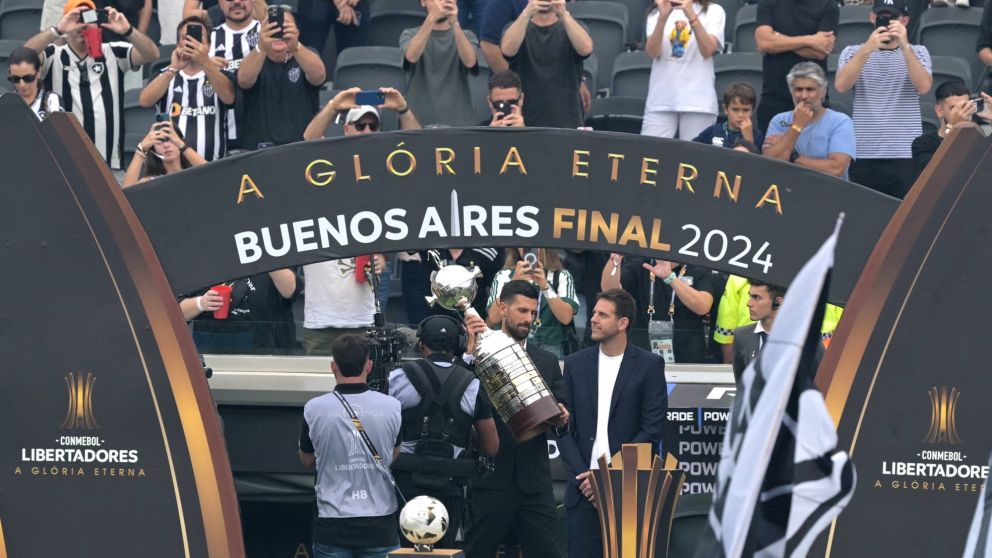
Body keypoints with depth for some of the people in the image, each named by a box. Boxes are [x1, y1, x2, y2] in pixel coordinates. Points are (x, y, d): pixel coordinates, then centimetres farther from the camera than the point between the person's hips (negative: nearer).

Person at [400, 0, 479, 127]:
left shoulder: (466, 36, 9)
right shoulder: (411, 35, 7)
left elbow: (469, 61, -14)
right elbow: (411, 56, -17)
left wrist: (455, 23, -28)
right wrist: (431, 18, -28)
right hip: (419, 121, -1)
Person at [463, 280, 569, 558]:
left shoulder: (547, 361, 14)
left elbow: (560, 413, 13)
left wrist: (562, 418, -10)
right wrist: (470, 348, -20)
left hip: (534, 480, 3)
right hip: (491, 479, -3)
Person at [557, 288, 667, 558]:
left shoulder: (649, 365, 0)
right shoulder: (575, 363, 9)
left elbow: (652, 430, -4)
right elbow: (565, 427, 8)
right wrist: (583, 475, -5)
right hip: (583, 488, 3)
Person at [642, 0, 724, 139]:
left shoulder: (713, 11, 5)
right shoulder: (657, 13, 10)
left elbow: (708, 51, -10)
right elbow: (652, 52, -5)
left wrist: (692, 16, -22)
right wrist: (663, 17, -19)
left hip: (698, 101, -1)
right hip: (661, 99, 2)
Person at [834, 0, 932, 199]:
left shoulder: (918, 53, 9)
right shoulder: (853, 52, 10)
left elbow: (923, 87, -11)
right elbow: (841, 85, -10)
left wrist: (905, 47, -21)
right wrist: (867, 49, -22)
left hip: (906, 155, -1)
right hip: (863, 155, 1)